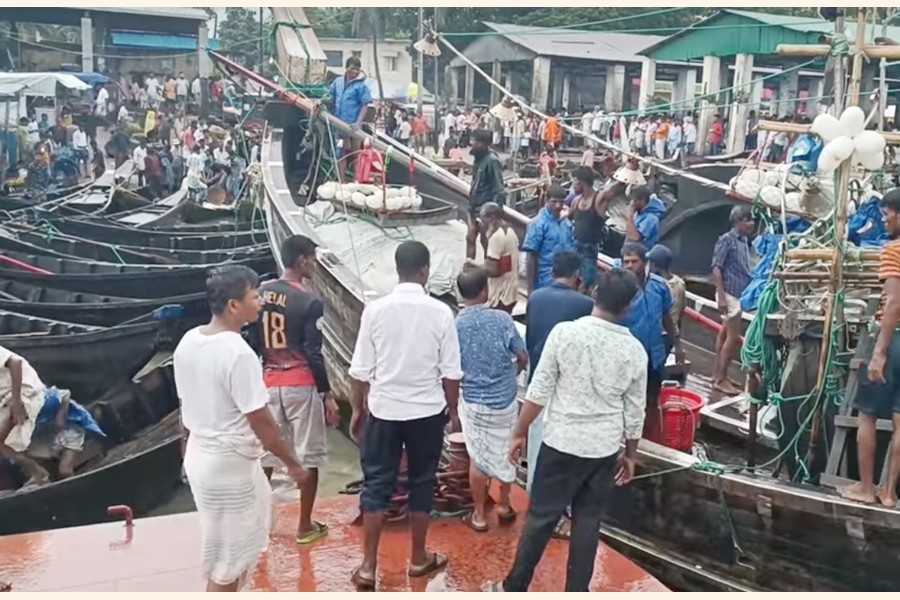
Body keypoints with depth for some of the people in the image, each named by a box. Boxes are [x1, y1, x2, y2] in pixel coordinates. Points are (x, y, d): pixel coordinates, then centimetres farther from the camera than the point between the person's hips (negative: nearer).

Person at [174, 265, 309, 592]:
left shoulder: (188, 342, 0)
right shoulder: (237, 353, -25)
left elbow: (187, 407, 11)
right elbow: (260, 421, -21)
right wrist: (293, 463, -9)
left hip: (199, 456, 9)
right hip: (230, 464, -9)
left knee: (222, 550, 26)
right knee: (228, 557, 8)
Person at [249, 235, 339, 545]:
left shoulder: (262, 293, 4)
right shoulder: (310, 301, -15)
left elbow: (253, 342, 9)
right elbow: (314, 353, -15)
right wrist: (328, 394, -8)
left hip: (269, 383, 6)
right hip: (302, 386, -6)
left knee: (266, 454, 15)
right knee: (308, 457, 5)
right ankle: (305, 527, 13)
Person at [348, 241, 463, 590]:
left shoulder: (375, 310, -8)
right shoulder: (440, 312, -10)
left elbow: (361, 370, -3)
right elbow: (450, 372, -5)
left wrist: (358, 409, 10)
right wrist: (453, 410, 10)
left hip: (383, 410, 0)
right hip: (427, 412, 0)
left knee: (377, 484, 9)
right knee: (421, 483, 14)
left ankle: (368, 566, 11)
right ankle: (418, 558, 26)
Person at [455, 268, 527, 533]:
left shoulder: (455, 326, -14)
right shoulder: (502, 319, -13)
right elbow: (523, 358, -3)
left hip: (473, 402, -1)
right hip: (505, 400, 1)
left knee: (478, 458, 13)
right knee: (506, 453, 20)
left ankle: (479, 514, 25)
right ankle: (505, 506, 35)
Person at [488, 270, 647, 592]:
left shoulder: (565, 333, -13)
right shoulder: (634, 351, -4)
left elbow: (538, 392, -10)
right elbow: (635, 412, 4)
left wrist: (520, 433, 1)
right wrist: (630, 454, 17)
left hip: (562, 443, -2)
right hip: (605, 449, 2)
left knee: (541, 517, 10)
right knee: (588, 523, 14)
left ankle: (515, 587, 23)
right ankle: (576, 593, 24)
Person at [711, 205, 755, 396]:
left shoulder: (744, 240, 11)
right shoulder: (727, 239, -12)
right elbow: (716, 268, -16)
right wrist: (721, 296, -21)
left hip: (739, 294, 8)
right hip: (729, 294, -8)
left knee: (725, 334, 13)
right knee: (734, 337, -8)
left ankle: (718, 375, 21)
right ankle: (721, 379, -1)